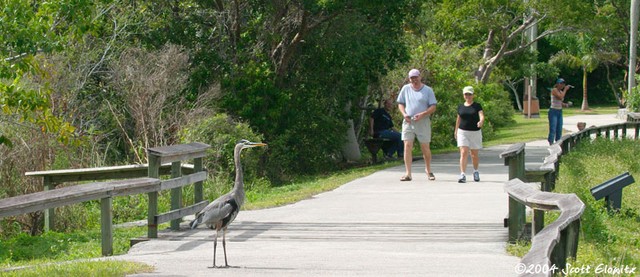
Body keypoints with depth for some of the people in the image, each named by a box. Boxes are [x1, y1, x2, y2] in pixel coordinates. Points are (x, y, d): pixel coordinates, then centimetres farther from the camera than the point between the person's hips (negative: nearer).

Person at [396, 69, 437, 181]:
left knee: (425, 148, 4)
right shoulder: (405, 89, 8)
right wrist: (404, 114, -6)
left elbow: (433, 108, -2)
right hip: (408, 121, 2)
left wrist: (422, 114, -18)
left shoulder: (428, 90, 1)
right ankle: (408, 173, -8)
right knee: (407, 146, -8)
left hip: (423, 122, -2)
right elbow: (400, 103, 14)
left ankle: (428, 170, 25)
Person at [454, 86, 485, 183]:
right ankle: (462, 175, -18)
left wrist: (481, 122, -38)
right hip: (463, 132, 1)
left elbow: (482, 116, -16)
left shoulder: (477, 106, -2)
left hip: (475, 132, -1)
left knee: (474, 155, 11)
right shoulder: (461, 106, 6)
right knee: (463, 153, -13)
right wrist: (456, 130, 26)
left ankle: (475, 171, 36)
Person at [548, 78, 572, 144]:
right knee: (553, 129, -12)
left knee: (559, 130, 7)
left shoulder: (561, 91, 13)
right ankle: (551, 145, -14)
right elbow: (560, 97, -24)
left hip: (560, 112, 8)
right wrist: (565, 89, -14)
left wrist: (566, 105, 1)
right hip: (553, 111, -8)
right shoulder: (554, 90, -10)